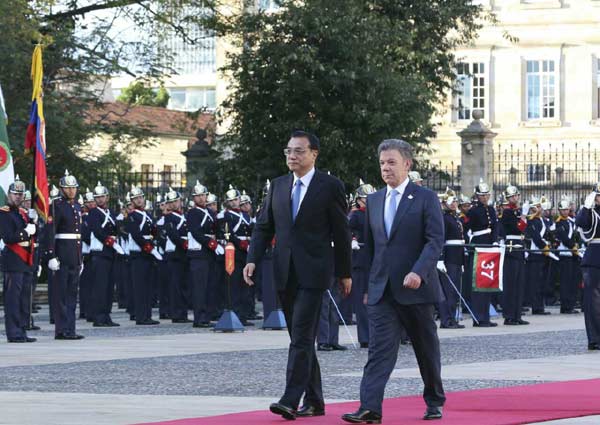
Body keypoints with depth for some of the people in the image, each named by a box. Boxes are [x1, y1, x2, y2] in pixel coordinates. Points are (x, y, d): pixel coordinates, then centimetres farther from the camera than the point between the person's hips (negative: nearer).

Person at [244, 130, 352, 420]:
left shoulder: (330, 187, -3)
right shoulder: (278, 186, 12)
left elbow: (341, 233, 0)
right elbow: (264, 226, 13)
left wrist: (345, 273, 2)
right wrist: (253, 259, -2)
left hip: (313, 273, -6)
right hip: (285, 274, 6)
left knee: (301, 336, -14)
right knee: (300, 338, 10)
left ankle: (291, 400, -19)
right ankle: (313, 402, 16)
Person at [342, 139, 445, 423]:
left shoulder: (425, 198, -3)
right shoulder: (374, 201, 12)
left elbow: (435, 240, -11)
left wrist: (419, 272, -25)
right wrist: (369, 283, 15)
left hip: (415, 288, -3)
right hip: (381, 290, 3)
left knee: (427, 348, 10)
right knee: (380, 347, -9)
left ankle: (435, 402, 26)